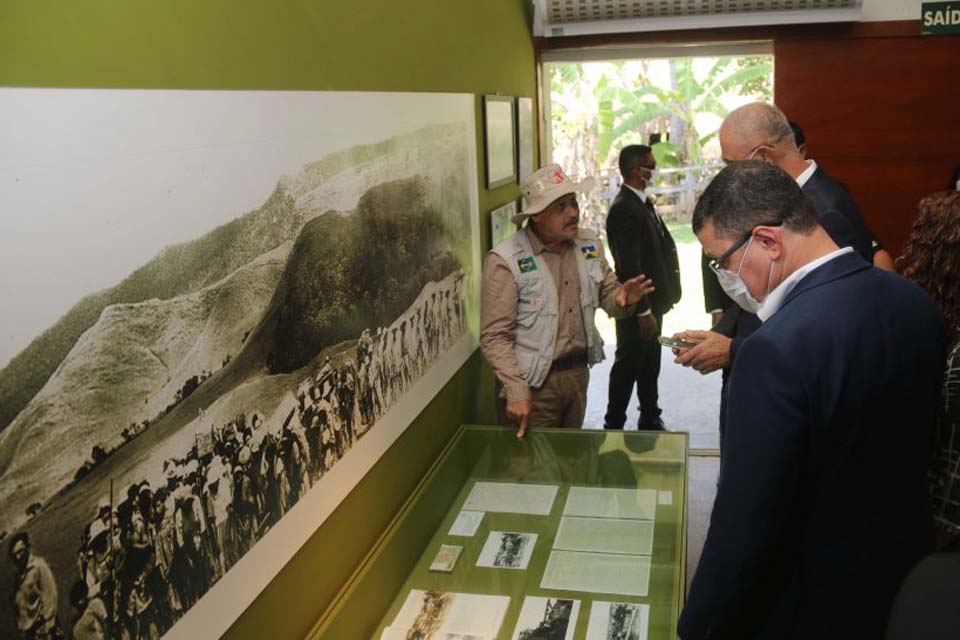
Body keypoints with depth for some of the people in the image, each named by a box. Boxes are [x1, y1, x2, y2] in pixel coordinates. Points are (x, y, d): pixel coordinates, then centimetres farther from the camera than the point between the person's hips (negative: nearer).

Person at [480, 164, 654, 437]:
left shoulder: (589, 244, 4)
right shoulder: (505, 260, -16)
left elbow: (607, 294, 11)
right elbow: (496, 337, -16)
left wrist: (622, 299, -12)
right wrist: (515, 390, -22)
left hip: (578, 373, 6)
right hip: (534, 383, -6)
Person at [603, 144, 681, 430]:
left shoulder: (643, 203, 11)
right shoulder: (624, 209, -20)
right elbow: (628, 266, -23)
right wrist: (643, 311, -22)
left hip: (652, 302, 9)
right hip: (637, 307, -9)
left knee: (649, 363, 19)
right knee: (628, 364, 2)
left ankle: (650, 419, 32)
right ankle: (614, 425, 15)